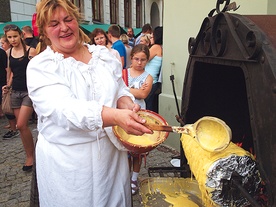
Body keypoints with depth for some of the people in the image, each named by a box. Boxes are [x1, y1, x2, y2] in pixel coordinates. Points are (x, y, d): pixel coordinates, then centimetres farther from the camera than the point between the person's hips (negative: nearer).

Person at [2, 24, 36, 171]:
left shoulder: (31, 51, -8)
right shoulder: (8, 53, 9)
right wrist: (8, 85, 6)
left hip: (29, 91, -5)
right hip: (15, 92, 6)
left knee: (21, 125, -12)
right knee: (22, 126, 8)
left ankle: (31, 155, 6)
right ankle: (30, 155, 22)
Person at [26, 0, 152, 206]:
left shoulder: (104, 54, 5)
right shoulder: (40, 66, -9)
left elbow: (121, 91, 11)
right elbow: (63, 109, -24)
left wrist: (127, 105, -14)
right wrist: (116, 116, -39)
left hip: (112, 153, 4)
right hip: (67, 160, -3)